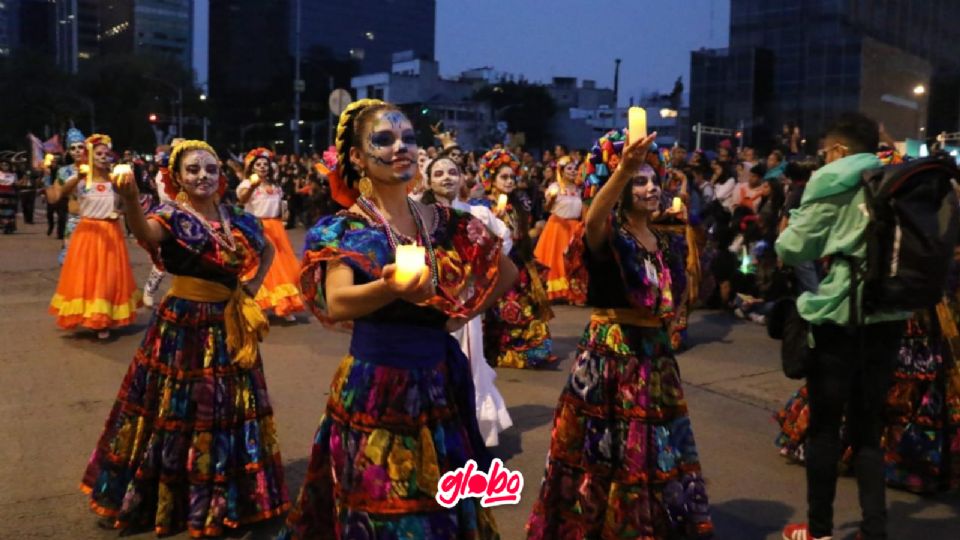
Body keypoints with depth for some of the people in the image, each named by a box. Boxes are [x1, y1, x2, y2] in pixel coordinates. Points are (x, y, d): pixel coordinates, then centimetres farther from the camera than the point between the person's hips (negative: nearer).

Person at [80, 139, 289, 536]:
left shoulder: (238, 220, 5)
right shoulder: (172, 217, -10)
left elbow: (268, 249, 24)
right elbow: (146, 234, -35)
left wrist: (254, 286, 8)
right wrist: (131, 200, -56)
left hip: (228, 326, 5)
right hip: (182, 326, -5)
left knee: (228, 414, 14)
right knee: (177, 412, 5)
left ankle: (222, 499, 32)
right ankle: (171, 498, 24)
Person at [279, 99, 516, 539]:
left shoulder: (444, 221, 4)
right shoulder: (343, 229, -8)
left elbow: (506, 273, 15)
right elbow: (336, 304, -25)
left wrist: (462, 315, 4)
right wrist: (389, 288, -43)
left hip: (439, 386, 4)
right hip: (374, 392, -4)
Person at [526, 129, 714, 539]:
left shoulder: (664, 243, 10)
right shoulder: (609, 235, -11)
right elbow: (592, 220, -39)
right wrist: (622, 170, -51)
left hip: (654, 354, 7)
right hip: (609, 353, -6)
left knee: (655, 452, 17)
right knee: (604, 452, 4)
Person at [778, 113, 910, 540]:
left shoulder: (833, 181, -5)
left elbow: (794, 249, -4)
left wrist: (784, 233, 16)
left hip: (840, 312, -5)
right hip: (888, 313, 6)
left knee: (825, 423, 6)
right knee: (868, 426, 13)